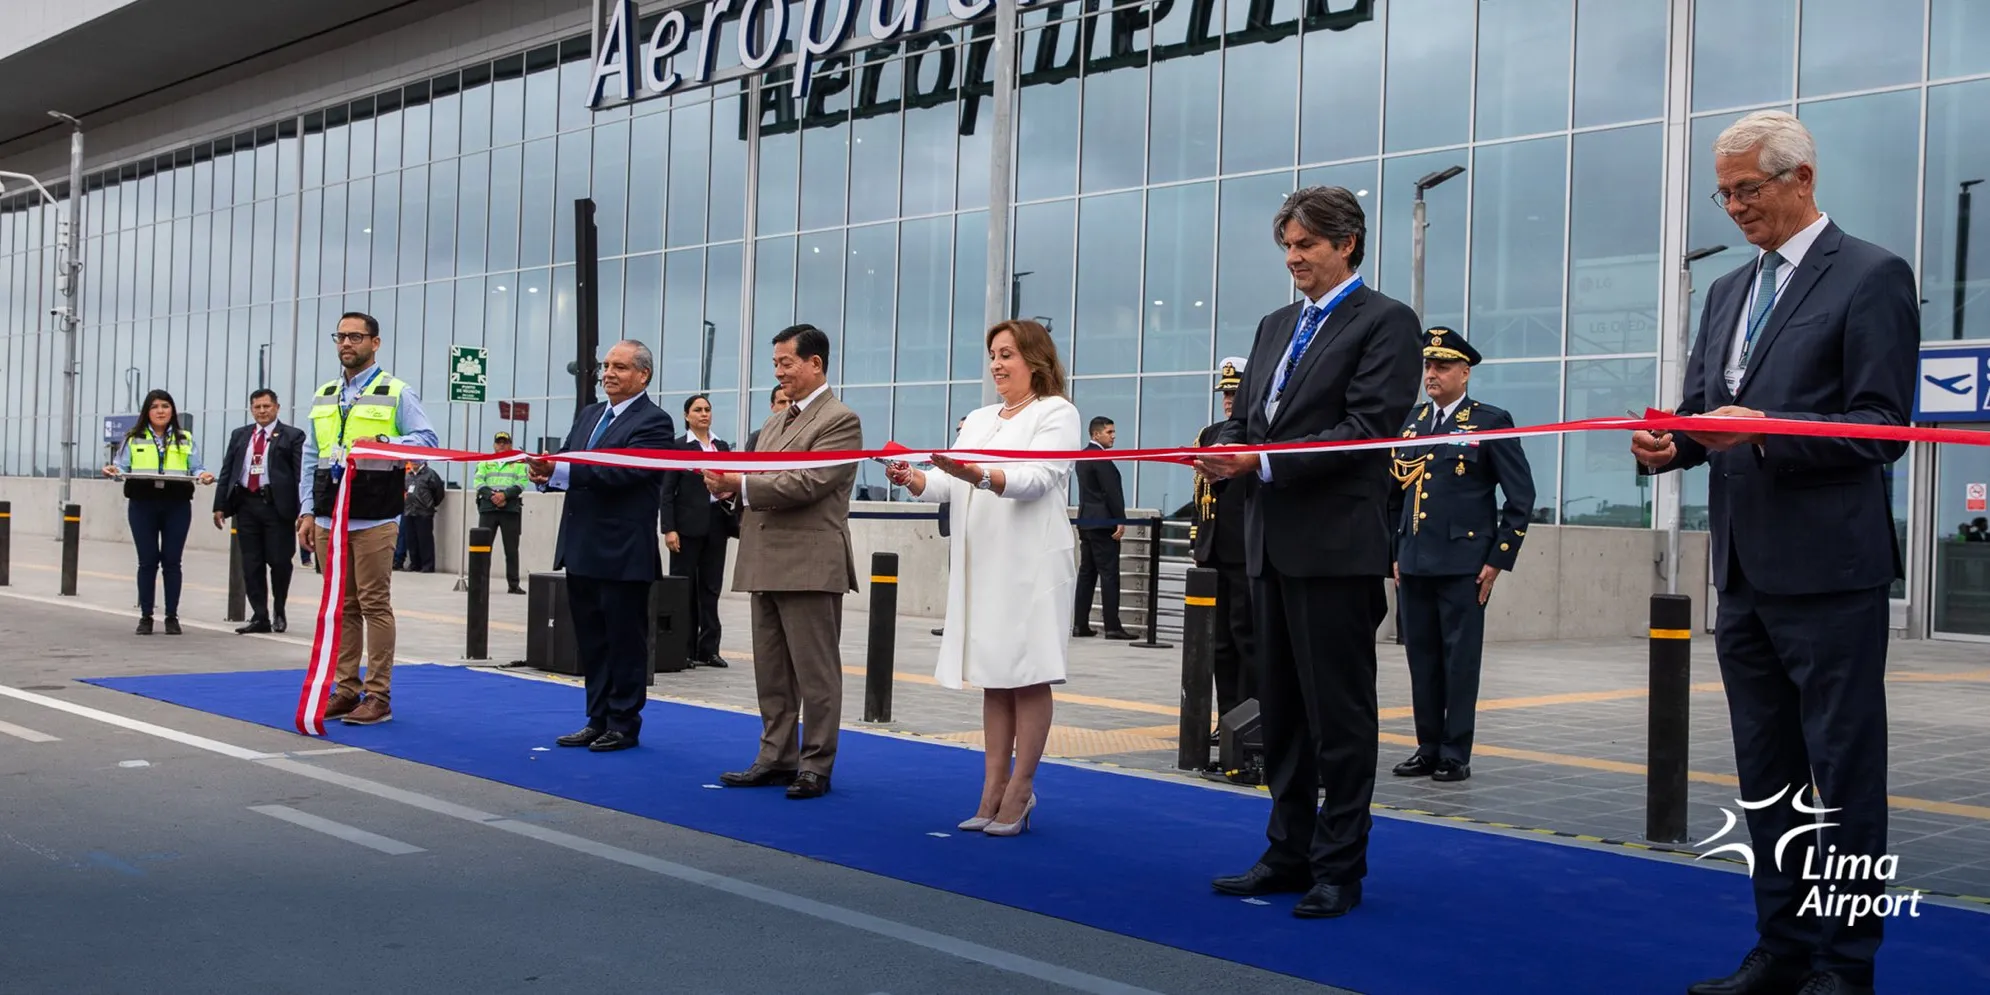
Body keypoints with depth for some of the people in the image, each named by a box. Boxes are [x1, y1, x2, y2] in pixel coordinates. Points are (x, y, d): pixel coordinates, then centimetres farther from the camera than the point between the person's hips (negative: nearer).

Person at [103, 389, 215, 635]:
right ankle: (145, 616, 7)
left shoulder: (186, 440, 13)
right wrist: (113, 470, -15)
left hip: (177, 506, 0)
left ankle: (172, 616, 6)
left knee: (172, 560, 0)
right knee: (147, 560, 0)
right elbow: (122, 467, 6)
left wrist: (202, 475, -16)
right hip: (142, 504, 0)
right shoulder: (133, 439, 12)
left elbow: (195, 468, 6)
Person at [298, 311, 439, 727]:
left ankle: (378, 695, 1)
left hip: (374, 519, -5)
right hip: (330, 518, 5)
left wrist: (382, 442, -24)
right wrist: (307, 511, 9)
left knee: (375, 605, -4)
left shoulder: (397, 393, 0)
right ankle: (346, 689, 16)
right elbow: (310, 458, 17)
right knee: (342, 606, 9)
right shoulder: (323, 396, 17)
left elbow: (428, 440, -9)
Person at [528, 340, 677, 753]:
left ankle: (624, 724, 11)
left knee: (625, 641, 2)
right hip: (582, 549, 8)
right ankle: (598, 719, 22)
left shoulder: (653, 422, -9)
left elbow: (623, 471, -22)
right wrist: (545, 473, -13)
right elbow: (568, 467, 11)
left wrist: (560, 469, -26)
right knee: (591, 640, 13)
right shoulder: (589, 414, 16)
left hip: (623, 554, -8)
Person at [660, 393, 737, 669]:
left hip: (716, 522, 5)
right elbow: (667, 491, -5)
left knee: (711, 587, 6)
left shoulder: (723, 446, 13)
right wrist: (669, 529, -13)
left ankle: (708, 648, 11)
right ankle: (683, 649, 5)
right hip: (689, 524, -5)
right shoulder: (678, 447, -2)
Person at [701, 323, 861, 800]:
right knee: (771, 672, 13)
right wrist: (726, 482, -2)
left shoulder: (840, 420, -8)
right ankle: (777, 757, 21)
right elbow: (761, 485, 19)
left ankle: (815, 765, 6)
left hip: (809, 566, -9)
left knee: (815, 672, -1)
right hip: (767, 564, 9)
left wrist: (740, 484, -16)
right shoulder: (775, 423, 19)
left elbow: (806, 482, -18)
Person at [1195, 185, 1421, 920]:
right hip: (1272, 542, 8)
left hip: (1337, 546, -8)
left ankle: (1339, 869, 8)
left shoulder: (1385, 322, -5)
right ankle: (1289, 854, 23)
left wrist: (1265, 462, -19)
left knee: (1340, 714, -1)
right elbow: (1245, 416, 18)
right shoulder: (1275, 327, 18)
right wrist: (1226, 451, -5)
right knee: (1281, 709, 13)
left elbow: (1367, 430, -15)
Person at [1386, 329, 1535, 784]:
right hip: (1413, 565, 5)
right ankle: (1428, 748, 17)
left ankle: (1455, 755, 6)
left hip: (1462, 565, -5)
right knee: (1422, 659, 8)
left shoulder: (1491, 422, -2)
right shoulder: (1410, 421, 13)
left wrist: (1499, 559, -6)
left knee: (1460, 660, 0)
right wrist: (1395, 554, 12)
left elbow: (1521, 494, -3)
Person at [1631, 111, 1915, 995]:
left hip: (1828, 572, -7)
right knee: (1767, 775, 13)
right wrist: (1671, 443, -6)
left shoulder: (1871, 278, -6)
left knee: (1843, 774, 0)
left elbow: (1881, 428, -12)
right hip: (1745, 572, 8)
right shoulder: (1729, 291, 17)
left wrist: (1765, 429, -23)